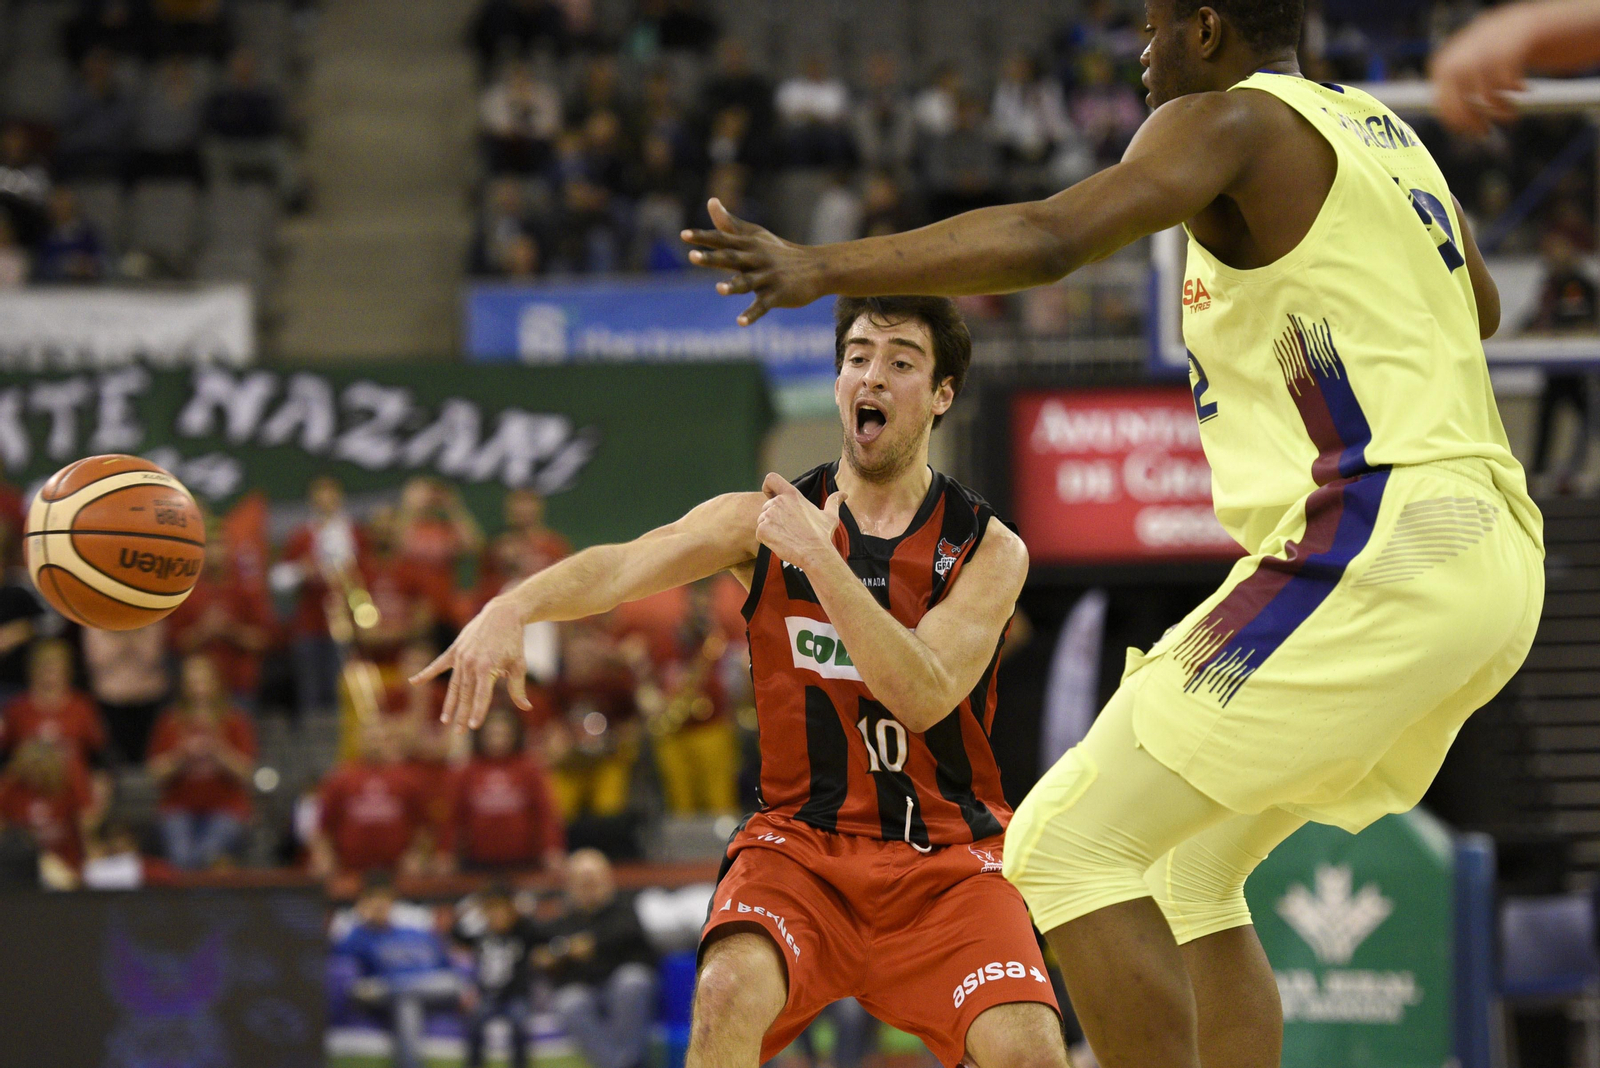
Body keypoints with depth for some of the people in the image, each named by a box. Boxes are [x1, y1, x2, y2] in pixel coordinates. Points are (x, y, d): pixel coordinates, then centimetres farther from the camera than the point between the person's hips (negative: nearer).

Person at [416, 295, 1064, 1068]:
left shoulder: (989, 551, -2)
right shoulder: (765, 520, 2)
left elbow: (923, 697, -17)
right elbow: (622, 568, -15)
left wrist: (816, 555, -24)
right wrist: (511, 607, -36)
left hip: (947, 859, 0)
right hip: (801, 841, 0)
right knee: (729, 991, -30)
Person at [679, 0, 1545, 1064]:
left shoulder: (1225, 120, -4)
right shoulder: (1388, 133, 22)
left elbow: (1047, 237, -21)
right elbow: (1480, 307, 40)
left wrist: (823, 267, -23)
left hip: (1375, 557, -10)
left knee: (1064, 846, -9)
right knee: (1188, 868, 19)